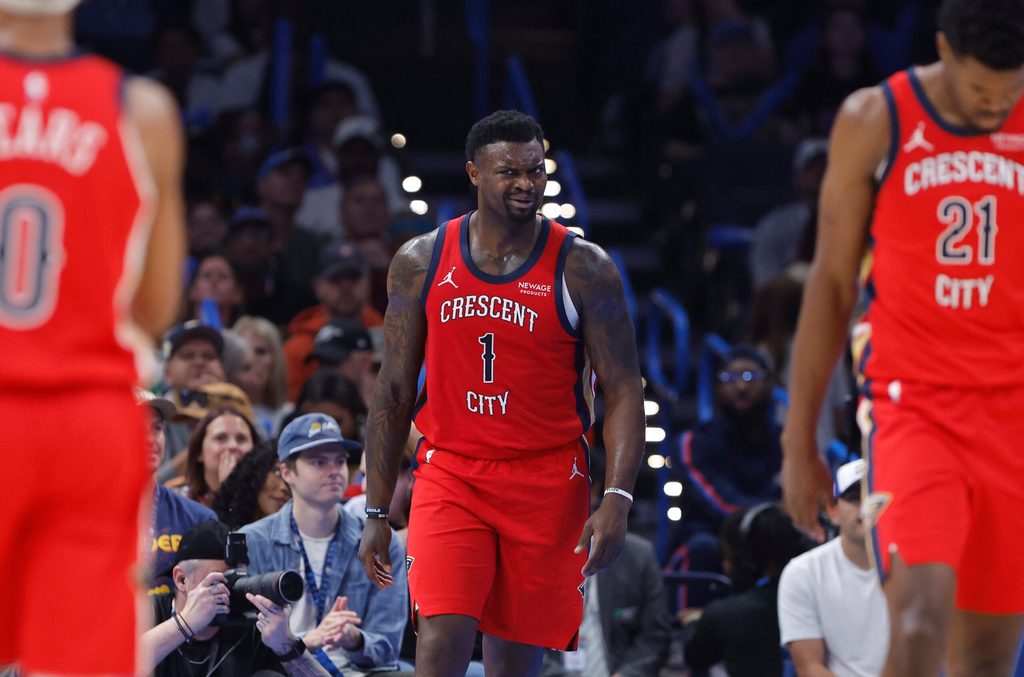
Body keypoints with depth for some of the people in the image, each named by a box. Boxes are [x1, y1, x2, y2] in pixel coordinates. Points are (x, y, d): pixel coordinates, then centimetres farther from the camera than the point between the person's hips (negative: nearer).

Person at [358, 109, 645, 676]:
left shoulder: (582, 269, -3)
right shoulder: (420, 263, 3)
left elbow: (623, 392, -4)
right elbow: (394, 392, 9)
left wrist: (617, 500, -17)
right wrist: (376, 511, 6)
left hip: (547, 485, 0)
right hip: (449, 475, 1)